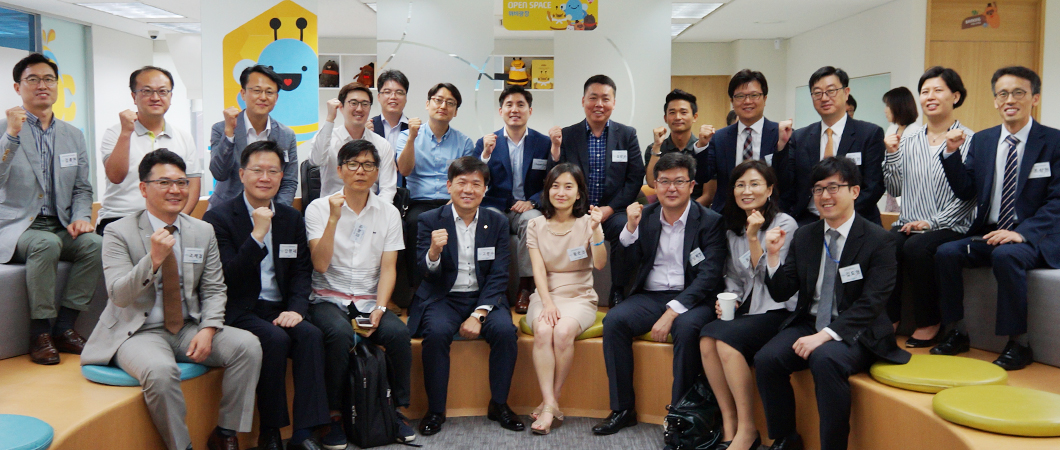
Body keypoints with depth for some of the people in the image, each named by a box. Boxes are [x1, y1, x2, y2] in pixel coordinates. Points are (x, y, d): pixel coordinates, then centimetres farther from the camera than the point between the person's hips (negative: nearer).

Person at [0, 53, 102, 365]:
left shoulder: (73, 135, 15)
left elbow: (82, 188, 16)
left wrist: (81, 217, -3)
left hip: (60, 228, 4)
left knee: (94, 243, -27)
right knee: (47, 244, -36)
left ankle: (64, 327, -15)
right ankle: (40, 332, -21)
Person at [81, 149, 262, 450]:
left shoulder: (203, 232, 8)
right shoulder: (118, 233, -4)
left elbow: (214, 289, 8)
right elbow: (119, 295, -13)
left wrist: (208, 329, -11)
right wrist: (153, 259, -29)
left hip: (189, 328, 4)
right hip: (139, 332, -4)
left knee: (248, 345, -20)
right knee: (160, 370, -36)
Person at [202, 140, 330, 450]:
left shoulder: (292, 218, 14)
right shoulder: (218, 218, -2)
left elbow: (301, 271, 10)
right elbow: (227, 278, -12)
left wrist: (296, 308, -8)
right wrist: (257, 235, -19)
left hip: (278, 309, 4)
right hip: (238, 311, -4)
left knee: (311, 335, -25)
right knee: (275, 339, -31)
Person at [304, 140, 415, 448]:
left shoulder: (389, 213, 8)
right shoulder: (319, 208, 1)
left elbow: (388, 269, 3)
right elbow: (320, 264, -11)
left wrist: (379, 309, -13)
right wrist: (334, 218, -19)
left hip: (369, 301, 2)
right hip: (329, 299, -2)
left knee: (399, 332, -27)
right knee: (340, 333, -34)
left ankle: (398, 410, -7)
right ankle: (334, 416, -17)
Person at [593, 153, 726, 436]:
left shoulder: (710, 221, -2)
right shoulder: (645, 216, 10)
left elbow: (709, 277, -12)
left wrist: (672, 312, -22)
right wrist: (631, 228, -7)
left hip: (691, 298, -3)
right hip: (650, 296, 4)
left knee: (687, 327, -35)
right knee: (614, 320, -22)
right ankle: (622, 409, -13)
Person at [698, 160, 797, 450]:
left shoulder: (784, 224, -5)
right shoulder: (733, 227, 14)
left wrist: (753, 237, -18)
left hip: (777, 311, -5)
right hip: (745, 307, 6)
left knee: (726, 338, -30)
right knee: (707, 337, -25)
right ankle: (729, 424, -16)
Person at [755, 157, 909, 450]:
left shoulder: (878, 240, -5)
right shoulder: (804, 236, 9)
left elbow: (870, 304, -13)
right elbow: (781, 293, 8)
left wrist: (826, 335, -24)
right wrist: (773, 255, -10)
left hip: (854, 332, -4)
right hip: (808, 324, 5)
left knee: (825, 360, -36)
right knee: (766, 359, -23)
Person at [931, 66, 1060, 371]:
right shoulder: (982, 140, 10)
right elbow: (965, 191, 6)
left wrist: (1023, 232, -23)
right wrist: (952, 153, -8)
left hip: (1034, 238, -4)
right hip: (986, 235, 4)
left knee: (1006, 255, -35)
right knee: (946, 252, -21)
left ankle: (1018, 343, -20)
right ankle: (955, 332, -7)